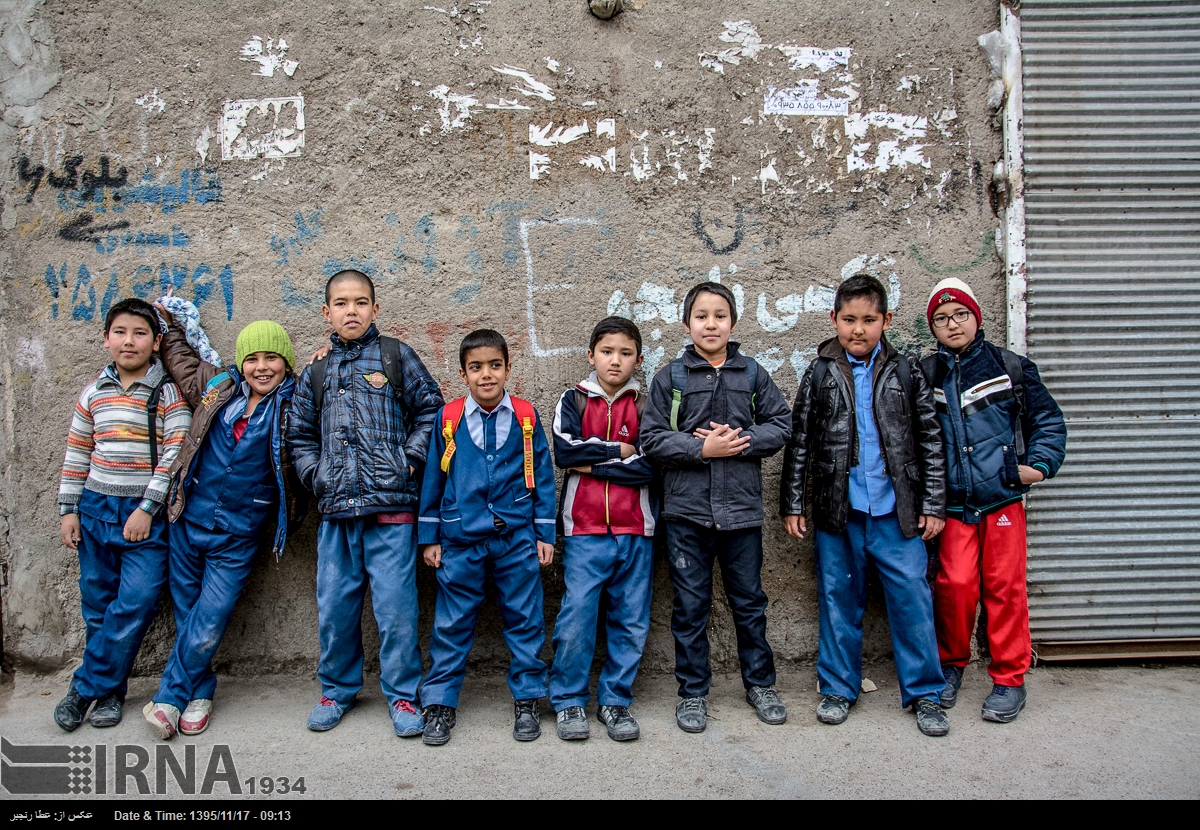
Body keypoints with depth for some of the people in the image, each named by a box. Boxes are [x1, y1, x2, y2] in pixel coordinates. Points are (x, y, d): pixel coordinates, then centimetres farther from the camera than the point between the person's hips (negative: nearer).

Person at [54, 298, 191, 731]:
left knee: (134, 605, -6)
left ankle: (86, 688, 11)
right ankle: (110, 691, 23)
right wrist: (69, 509, 9)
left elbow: (175, 454, -10)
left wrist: (147, 509, -13)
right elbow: (77, 452, 13)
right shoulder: (94, 392, 8)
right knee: (98, 606, 10)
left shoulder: (168, 392, -5)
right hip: (96, 508, 4)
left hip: (146, 514, -4)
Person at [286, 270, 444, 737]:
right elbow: (299, 435, 22)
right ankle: (338, 689, 29)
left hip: (390, 507, -3)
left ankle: (402, 694, 14)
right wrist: (316, 475, 7)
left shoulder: (396, 356, 6)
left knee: (395, 607, -2)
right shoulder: (316, 373, 16)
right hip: (335, 510, 4)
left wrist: (409, 461, -5)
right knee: (334, 607, 10)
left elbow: (430, 410, 5)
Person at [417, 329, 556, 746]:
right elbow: (432, 478, 7)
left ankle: (527, 700, 22)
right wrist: (429, 537, 6)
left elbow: (542, 476, 5)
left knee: (525, 621, 7)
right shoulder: (447, 418, 1)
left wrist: (545, 534, 3)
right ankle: (439, 703, 20)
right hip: (460, 539, 0)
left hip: (518, 539, 0)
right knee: (451, 625, 6)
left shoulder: (526, 417, 1)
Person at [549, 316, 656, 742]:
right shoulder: (574, 400, 8)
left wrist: (593, 464, -8)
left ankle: (615, 699, 21)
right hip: (584, 530, -1)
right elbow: (564, 451, -9)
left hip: (635, 530, 1)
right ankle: (569, 700, 11)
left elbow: (652, 466, -6)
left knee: (631, 621, 6)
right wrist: (620, 451, -6)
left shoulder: (646, 405, 7)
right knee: (576, 616, -5)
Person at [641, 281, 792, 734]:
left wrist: (739, 441, -13)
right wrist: (703, 448, -15)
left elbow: (780, 425, 3)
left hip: (741, 507, 1)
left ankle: (760, 683, 31)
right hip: (686, 510, -1)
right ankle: (693, 692, 22)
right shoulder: (670, 377, 1)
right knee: (690, 606, 8)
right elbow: (652, 439, -4)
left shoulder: (753, 374, 6)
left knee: (749, 601, 14)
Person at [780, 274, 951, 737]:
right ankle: (838, 688, 24)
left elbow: (930, 439, 7)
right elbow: (799, 442, 5)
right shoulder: (819, 374, 4)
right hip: (838, 510, 0)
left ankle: (924, 693, 18)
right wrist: (792, 504, 2)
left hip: (897, 510, 0)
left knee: (912, 598, 3)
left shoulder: (906, 373, 5)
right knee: (839, 598, 9)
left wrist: (933, 503, 3)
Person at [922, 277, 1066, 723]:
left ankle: (1009, 678, 16)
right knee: (954, 584, -1)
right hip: (953, 503, 1)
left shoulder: (1010, 367, 3)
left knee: (1004, 586, 2)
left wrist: (1039, 464, -4)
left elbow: (1048, 419, 9)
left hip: (1003, 498, -1)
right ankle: (951, 664, 22)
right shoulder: (925, 375, 5)